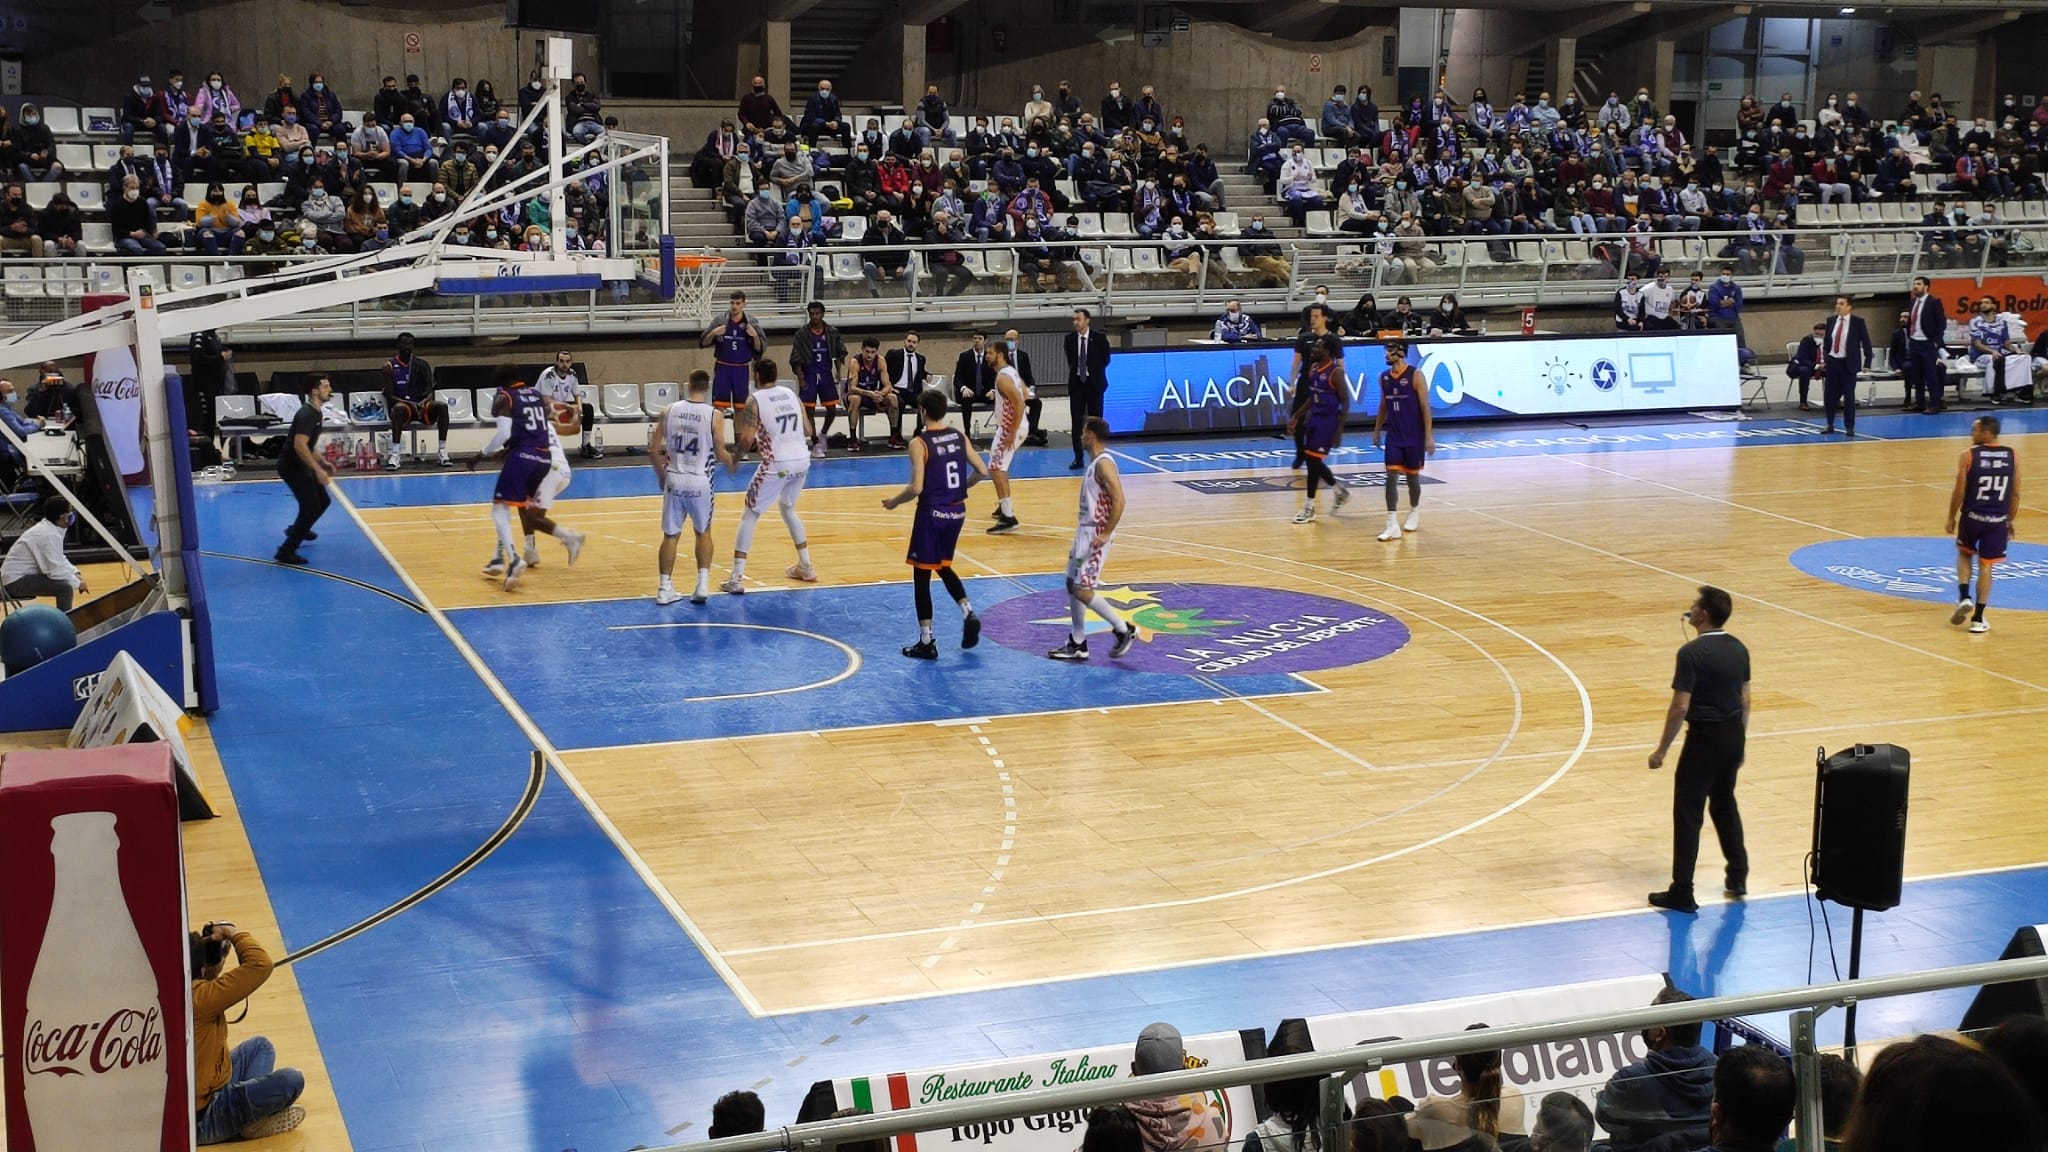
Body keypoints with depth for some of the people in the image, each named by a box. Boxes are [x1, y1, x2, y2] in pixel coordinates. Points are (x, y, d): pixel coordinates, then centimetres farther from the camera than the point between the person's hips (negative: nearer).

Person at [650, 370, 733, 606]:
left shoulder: (669, 411, -1)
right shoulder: (713, 415, -8)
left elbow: (653, 450, 2)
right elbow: (720, 455, -4)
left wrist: (661, 474, 18)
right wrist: (731, 463, 19)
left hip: (674, 480, 2)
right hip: (699, 482, -2)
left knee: (670, 535, 12)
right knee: (703, 532, 18)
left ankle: (665, 589, 12)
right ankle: (703, 584, 10)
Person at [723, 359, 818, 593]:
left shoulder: (755, 400, -5)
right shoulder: (791, 393, 12)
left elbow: (747, 440, -12)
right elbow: (807, 431, 12)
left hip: (777, 464, -6)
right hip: (802, 461, 6)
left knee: (749, 516, 4)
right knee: (788, 509, 30)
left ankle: (736, 578, -4)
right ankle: (805, 567, 33)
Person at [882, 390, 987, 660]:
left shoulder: (919, 443, -15)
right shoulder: (959, 436, 1)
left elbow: (917, 488, -21)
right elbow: (982, 471, 3)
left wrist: (894, 501, -3)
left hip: (932, 514, -6)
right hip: (956, 511, 6)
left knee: (921, 575, 6)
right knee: (944, 567, 25)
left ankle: (926, 642, 8)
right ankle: (968, 613, 5)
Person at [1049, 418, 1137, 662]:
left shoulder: (1104, 463, -19)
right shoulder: (1095, 462, 12)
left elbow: (1119, 500, -26)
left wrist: (1105, 534, -26)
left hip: (1096, 534, -10)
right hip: (1085, 531, 10)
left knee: (1082, 590, -9)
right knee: (1072, 584, 12)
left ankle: (1124, 629, 1)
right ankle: (1077, 644, 18)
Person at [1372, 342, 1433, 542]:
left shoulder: (1415, 376, -12)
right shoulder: (1384, 377, 4)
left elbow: (1425, 407, -12)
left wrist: (1429, 436, -15)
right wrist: (1377, 431, 15)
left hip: (1414, 436, -4)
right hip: (1394, 436, 4)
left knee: (1412, 476, 9)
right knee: (1391, 476, -7)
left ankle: (1414, 512, 35)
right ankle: (1392, 525, -10)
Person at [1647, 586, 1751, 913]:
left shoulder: (1692, 652, -19)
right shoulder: (1738, 649, 4)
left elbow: (1680, 708, -20)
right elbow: (1745, 699, 11)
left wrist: (1661, 750, -11)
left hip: (1704, 738, -7)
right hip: (1733, 736, 7)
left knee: (1687, 813, 0)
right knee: (1725, 805, 24)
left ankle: (1682, 893, 2)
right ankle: (1738, 877, 32)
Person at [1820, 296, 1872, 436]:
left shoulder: (1858, 322, -6)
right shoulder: (1831, 320, 6)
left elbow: (1866, 343, -3)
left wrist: (1867, 363, -7)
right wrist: (1824, 359, 7)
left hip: (1848, 363, -4)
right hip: (1832, 362, 4)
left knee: (1849, 395, -1)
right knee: (1829, 394, 5)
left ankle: (1849, 427, 8)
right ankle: (1830, 425, 18)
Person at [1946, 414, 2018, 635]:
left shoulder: (1969, 455, -11)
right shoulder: (2012, 456, -1)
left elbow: (1959, 492, -9)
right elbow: (2015, 494, 4)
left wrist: (1951, 517, 4)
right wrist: (2010, 520, 16)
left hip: (1972, 517, -2)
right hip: (1997, 520, 2)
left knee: (1964, 553, 25)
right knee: (1986, 566, 9)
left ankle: (1964, 597, 7)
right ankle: (1978, 619, 9)